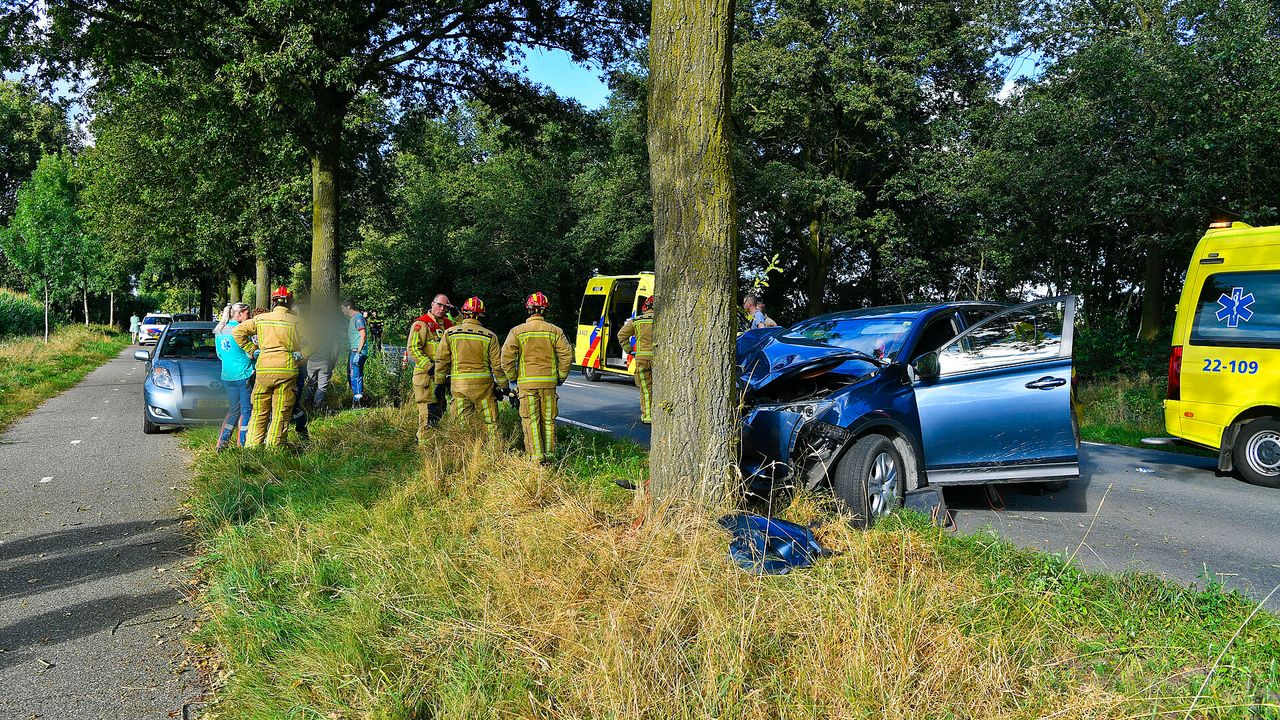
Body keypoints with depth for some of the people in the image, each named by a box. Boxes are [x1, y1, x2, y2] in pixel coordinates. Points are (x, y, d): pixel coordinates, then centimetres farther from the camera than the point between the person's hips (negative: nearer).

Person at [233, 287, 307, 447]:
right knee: (281, 415, 2)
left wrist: (252, 351, 12)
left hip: (263, 369, 2)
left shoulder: (261, 319, 7)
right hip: (287, 370, -2)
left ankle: (251, 447, 13)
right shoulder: (296, 321, 1)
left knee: (259, 413, 13)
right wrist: (300, 359, 10)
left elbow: (237, 332, 9)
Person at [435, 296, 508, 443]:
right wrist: (504, 386, 9)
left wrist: (440, 383, 14)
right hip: (483, 383, -1)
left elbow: (441, 361, 4)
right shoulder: (489, 336, -1)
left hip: (458, 384, 1)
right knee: (490, 422, 6)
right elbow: (497, 364, 0)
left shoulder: (449, 333, 2)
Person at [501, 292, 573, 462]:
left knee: (531, 421, 2)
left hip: (527, 383, -2)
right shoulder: (555, 331, 3)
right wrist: (561, 377, 11)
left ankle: (536, 456, -4)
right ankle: (550, 454, 14)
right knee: (548, 420, 11)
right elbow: (566, 355, 0)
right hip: (549, 382, 2)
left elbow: (507, 356, -5)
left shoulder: (517, 331, -1)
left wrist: (513, 377, 7)